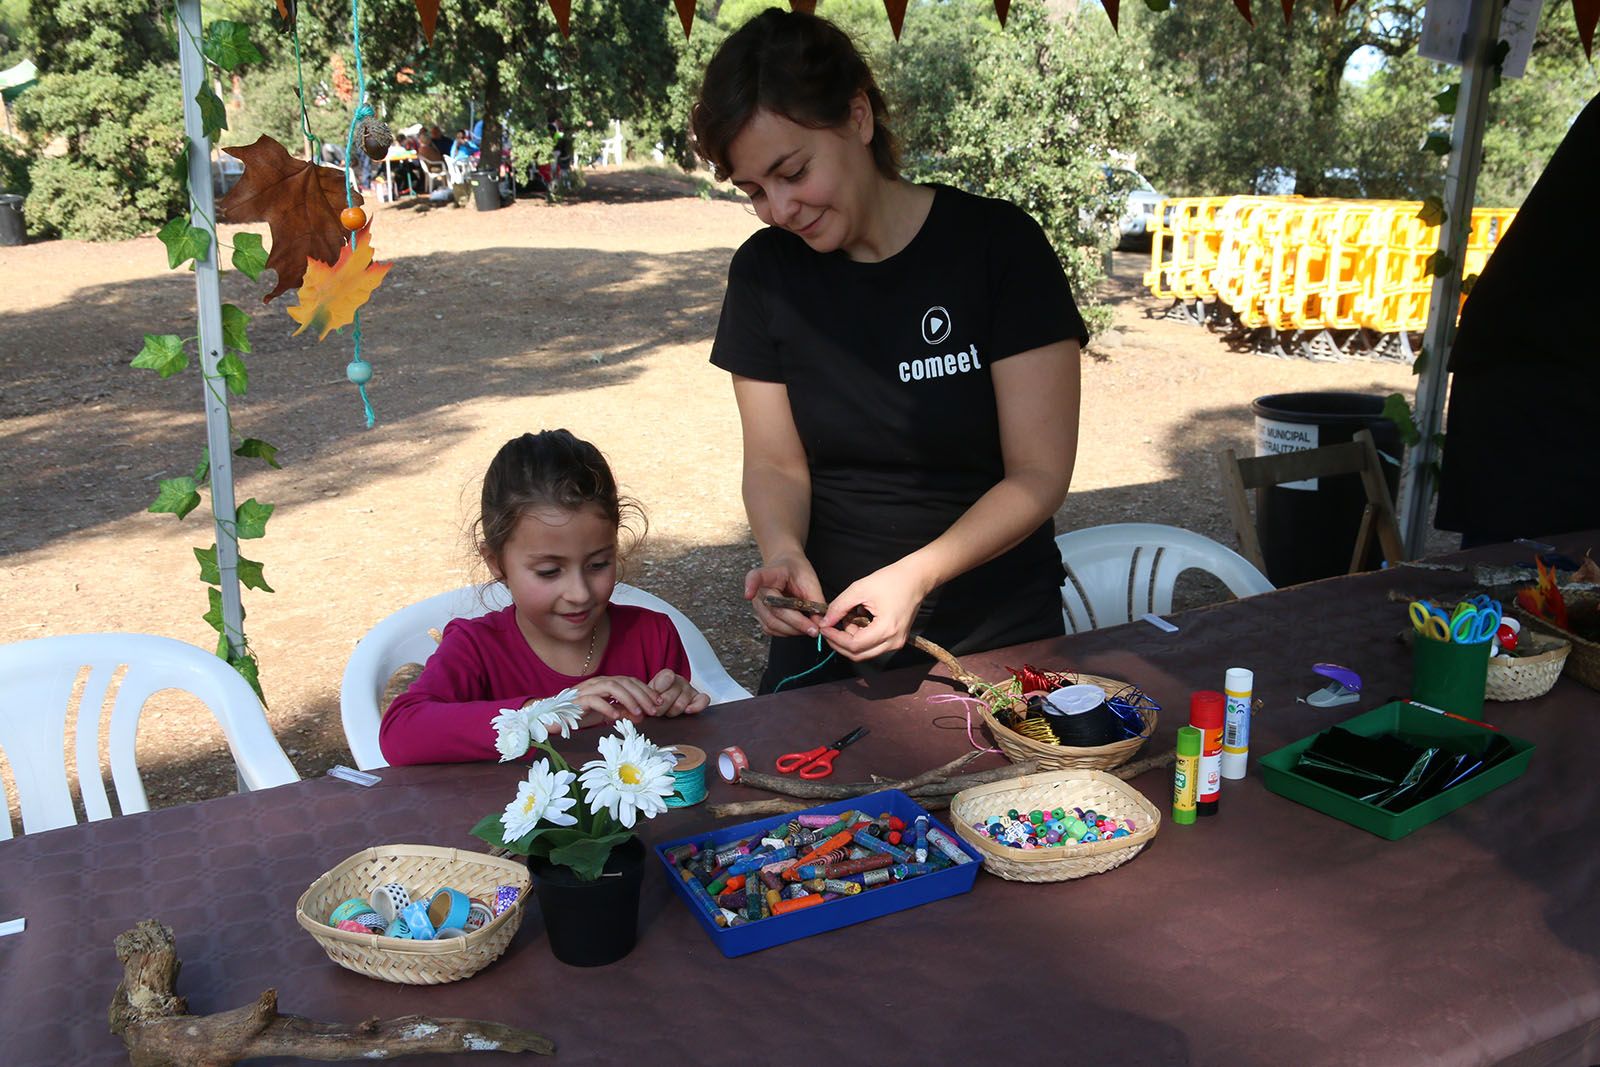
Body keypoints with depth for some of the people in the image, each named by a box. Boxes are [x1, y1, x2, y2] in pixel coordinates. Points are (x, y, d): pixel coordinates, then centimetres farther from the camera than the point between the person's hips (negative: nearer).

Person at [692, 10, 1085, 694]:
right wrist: (783, 551, -20)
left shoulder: (999, 247, -11)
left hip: (994, 632, -2)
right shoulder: (764, 271, -1)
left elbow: (1040, 473, -12)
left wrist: (917, 574, -27)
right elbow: (775, 464, 2)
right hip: (827, 635, 2)